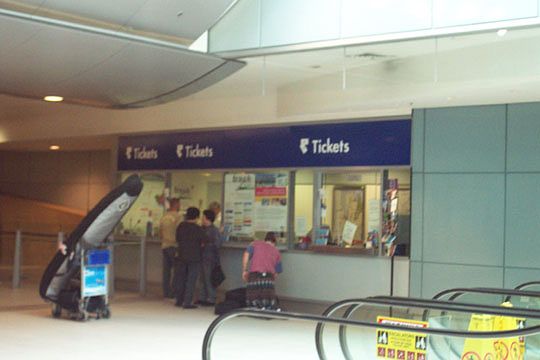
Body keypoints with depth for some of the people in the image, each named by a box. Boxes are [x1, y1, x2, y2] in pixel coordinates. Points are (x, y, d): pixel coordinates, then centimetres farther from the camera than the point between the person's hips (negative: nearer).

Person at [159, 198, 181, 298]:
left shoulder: (163, 217, 12)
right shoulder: (177, 216, -11)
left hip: (164, 246, 7)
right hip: (174, 246, -7)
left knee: (166, 270, 9)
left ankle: (166, 292, 11)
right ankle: (173, 293, -5)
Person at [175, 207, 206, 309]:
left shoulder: (180, 226, 2)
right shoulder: (197, 229, -13)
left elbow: (177, 240, 10)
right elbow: (204, 242, -8)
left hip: (181, 257, 5)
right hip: (194, 258, -5)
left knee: (181, 278, 15)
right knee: (191, 280, 0)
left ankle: (179, 300, 22)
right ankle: (187, 302, -2)